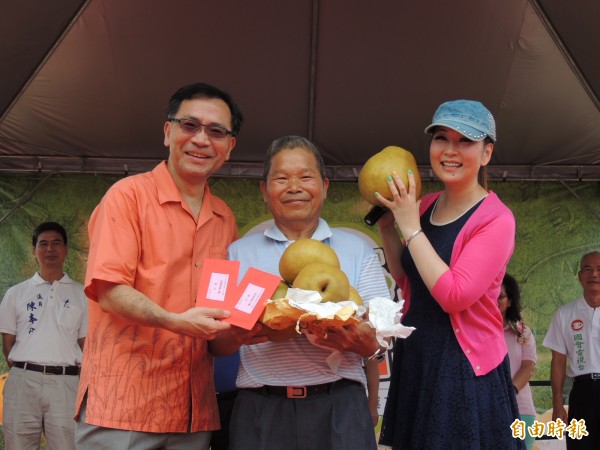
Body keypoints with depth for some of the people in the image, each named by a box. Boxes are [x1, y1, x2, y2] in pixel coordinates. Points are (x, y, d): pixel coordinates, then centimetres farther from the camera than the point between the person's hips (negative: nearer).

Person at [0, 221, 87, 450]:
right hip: (23, 380, 1)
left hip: (65, 381, -1)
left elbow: (86, 344, 11)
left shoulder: (81, 294, 12)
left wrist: (85, 384, 1)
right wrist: (22, 374, 5)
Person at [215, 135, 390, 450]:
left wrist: (356, 339, -20)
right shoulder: (240, 253, 11)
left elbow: (379, 339, 3)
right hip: (261, 409, 0)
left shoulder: (356, 249, 11)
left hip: (338, 409, 0)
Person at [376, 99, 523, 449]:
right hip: (415, 359, 7)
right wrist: (386, 225, 1)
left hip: (465, 368, -7)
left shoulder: (496, 219, -16)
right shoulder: (426, 206, 5)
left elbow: (455, 295, -25)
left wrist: (410, 226, -20)